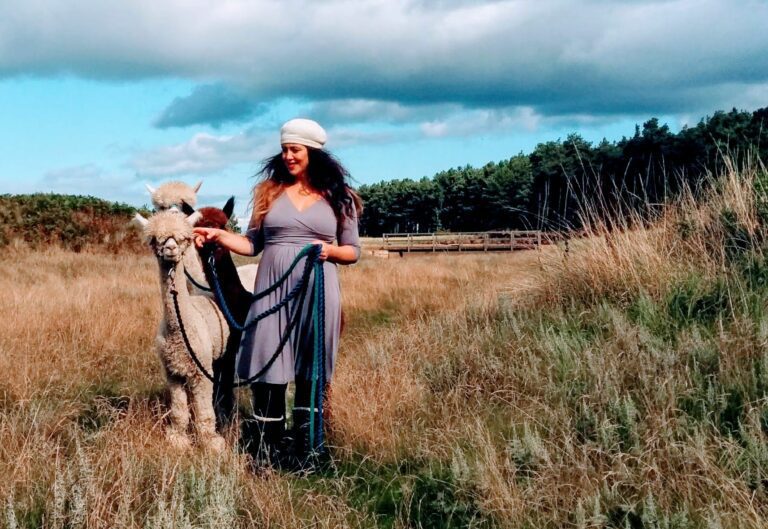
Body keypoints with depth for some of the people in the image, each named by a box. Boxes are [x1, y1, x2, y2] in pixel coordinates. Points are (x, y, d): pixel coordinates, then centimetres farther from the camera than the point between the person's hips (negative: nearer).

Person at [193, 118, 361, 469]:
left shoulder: (338, 197, 5)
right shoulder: (269, 190, 8)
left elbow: (354, 251, 7)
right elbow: (253, 244, 8)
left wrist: (331, 250, -12)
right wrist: (219, 235, -6)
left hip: (317, 295, -1)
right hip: (273, 292, 1)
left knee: (310, 374, 7)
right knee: (269, 372, 1)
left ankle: (305, 450, 20)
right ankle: (265, 453, 13)